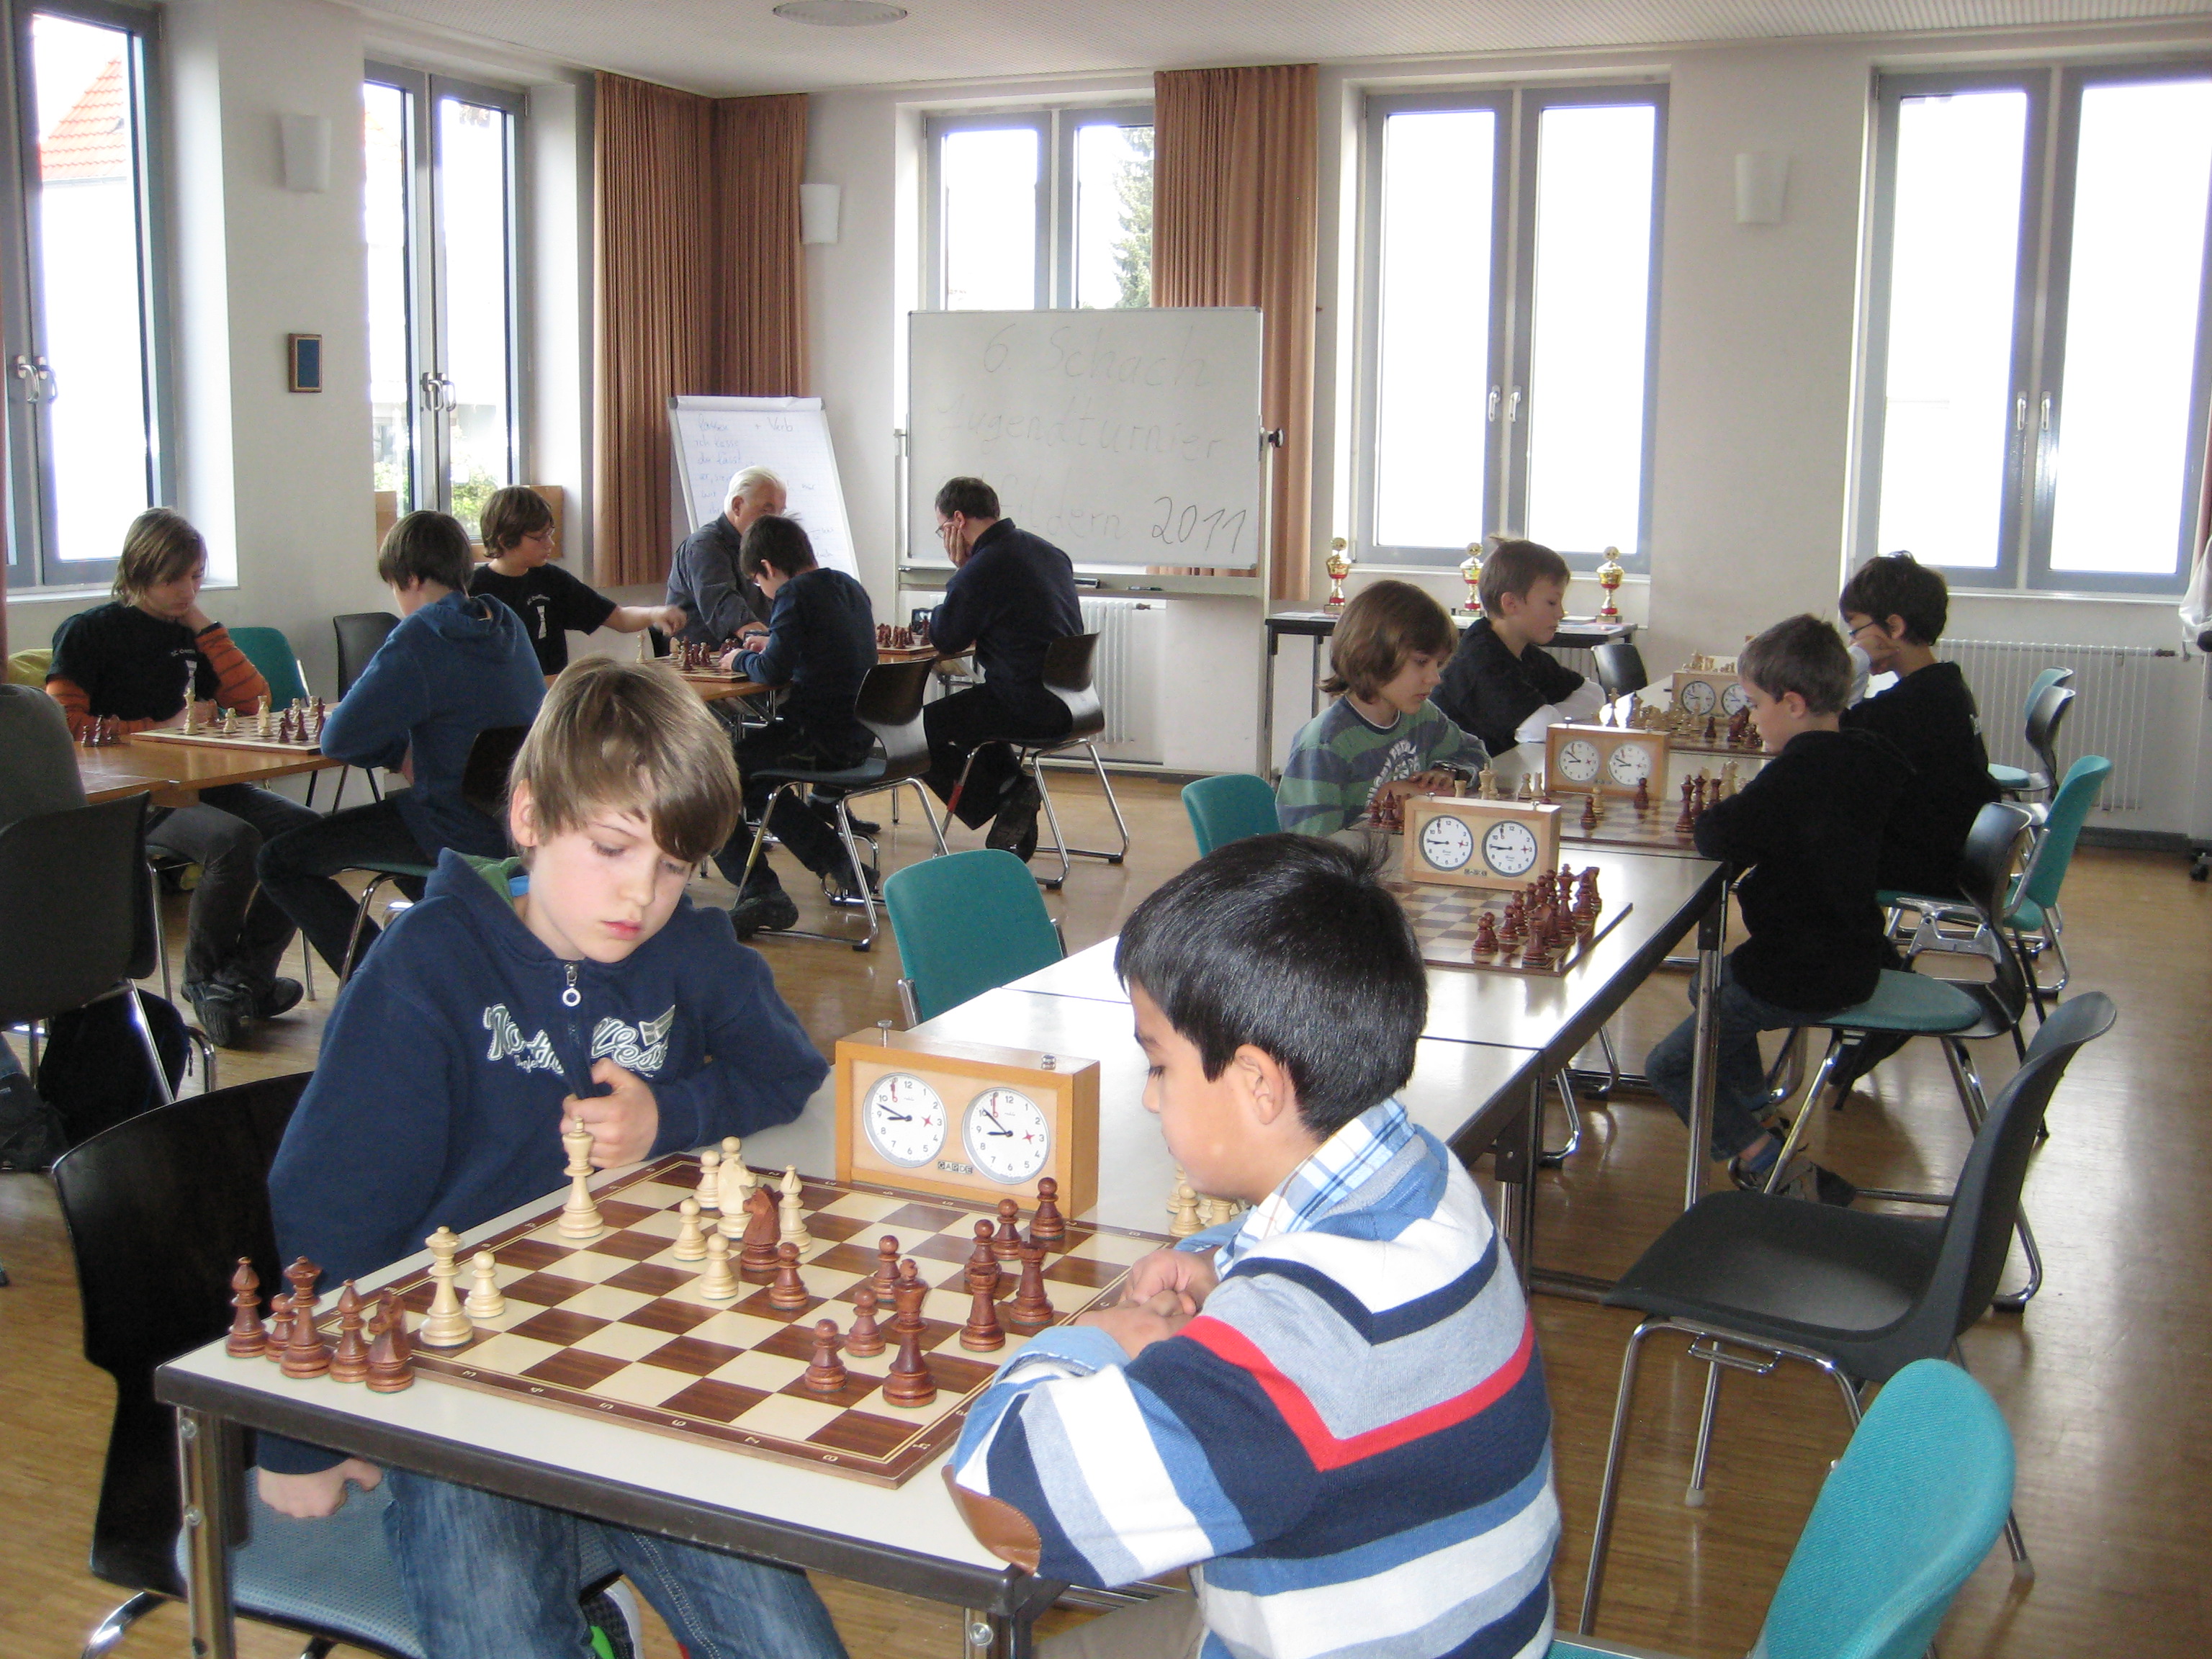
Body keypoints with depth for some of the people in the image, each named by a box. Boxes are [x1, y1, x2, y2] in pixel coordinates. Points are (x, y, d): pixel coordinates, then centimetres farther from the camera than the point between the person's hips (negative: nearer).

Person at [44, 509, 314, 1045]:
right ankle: (205, 976, -8)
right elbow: (63, 725, -10)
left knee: (304, 829, -19)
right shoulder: (90, 633, 1)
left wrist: (204, 626, 6)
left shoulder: (189, 633, 19)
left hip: (198, 785, 6)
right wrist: (162, 728, -9)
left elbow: (253, 699, 11)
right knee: (234, 839, -33)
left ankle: (250, 971, -5)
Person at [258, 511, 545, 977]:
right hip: (517, 818, 8)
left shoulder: (421, 637, -18)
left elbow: (339, 740, -19)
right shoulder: (508, 624, 6)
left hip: (462, 834, -8)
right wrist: (415, 746, 8)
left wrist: (400, 748, 0)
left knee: (281, 861, 0)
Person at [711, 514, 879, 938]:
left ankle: (760, 894, -12)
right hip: (857, 739, 9)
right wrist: (771, 643, 26)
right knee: (753, 781, 29)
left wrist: (740, 658, 2)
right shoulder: (849, 587, 14)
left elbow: (773, 671, -18)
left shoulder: (795, 593, -12)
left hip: (820, 739, -9)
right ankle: (840, 864, 26)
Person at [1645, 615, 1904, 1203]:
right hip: (1850, 961, 9)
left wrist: (1722, 813, -9)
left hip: (1802, 980, -9)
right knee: (1713, 982, 33)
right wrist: (1747, 811, -4)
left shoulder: (1800, 772, -26)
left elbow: (1717, 838, -30)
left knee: (1672, 1066, 1)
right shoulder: (1864, 757, 1)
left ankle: (1767, 1165, -9)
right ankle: (1753, 1106, 36)